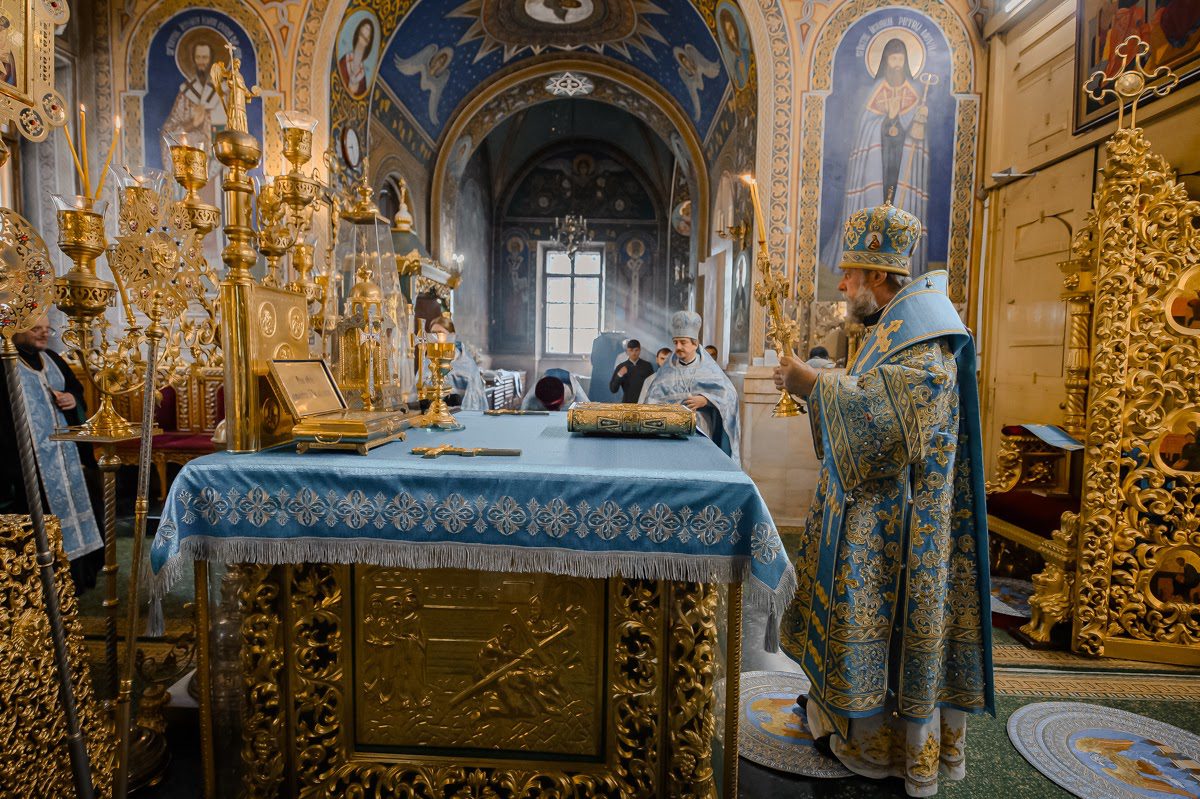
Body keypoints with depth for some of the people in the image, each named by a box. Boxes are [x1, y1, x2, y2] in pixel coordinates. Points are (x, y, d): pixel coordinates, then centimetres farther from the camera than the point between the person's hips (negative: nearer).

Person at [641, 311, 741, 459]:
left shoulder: (708, 368, 8)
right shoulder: (667, 369, 13)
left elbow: (729, 394, 0)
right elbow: (652, 398, 7)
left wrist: (705, 400, -12)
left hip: (700, 432, -1)